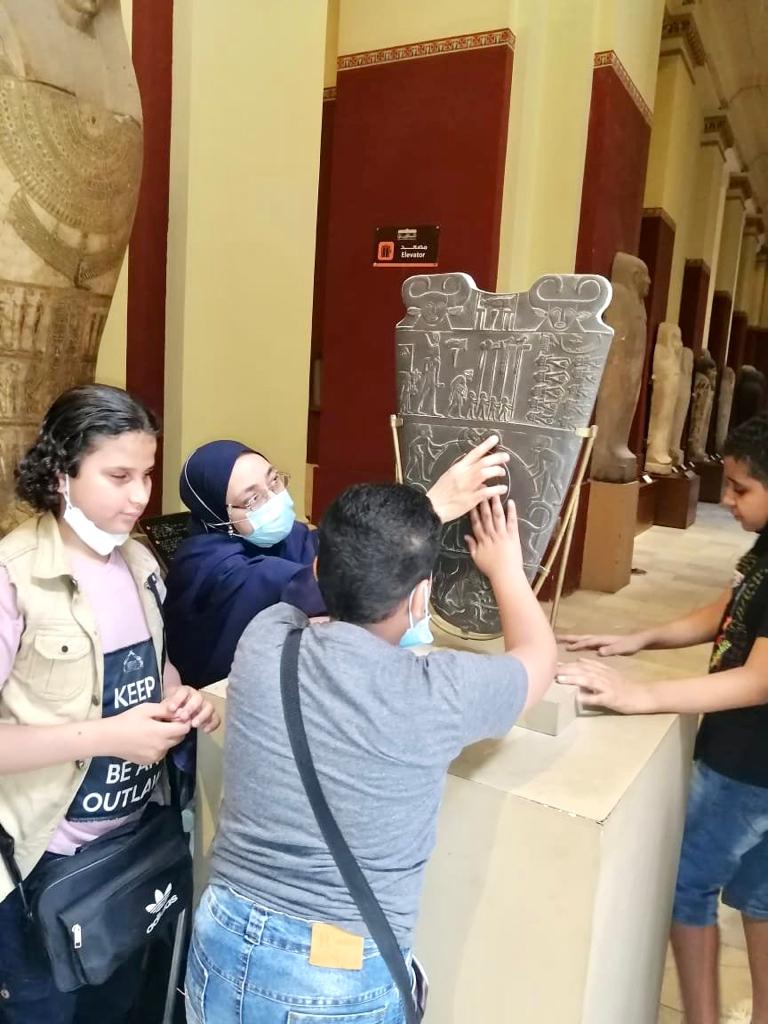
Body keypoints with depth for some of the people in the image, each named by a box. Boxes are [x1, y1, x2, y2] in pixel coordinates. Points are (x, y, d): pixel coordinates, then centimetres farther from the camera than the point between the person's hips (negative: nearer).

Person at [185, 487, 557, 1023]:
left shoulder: (263, 639, -13)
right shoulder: (436, 694, -22)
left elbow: (351, 580, 10)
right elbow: (539, 655, 1)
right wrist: (505, 566, 16)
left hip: (226, 942, 4)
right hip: (344, 980, -3)